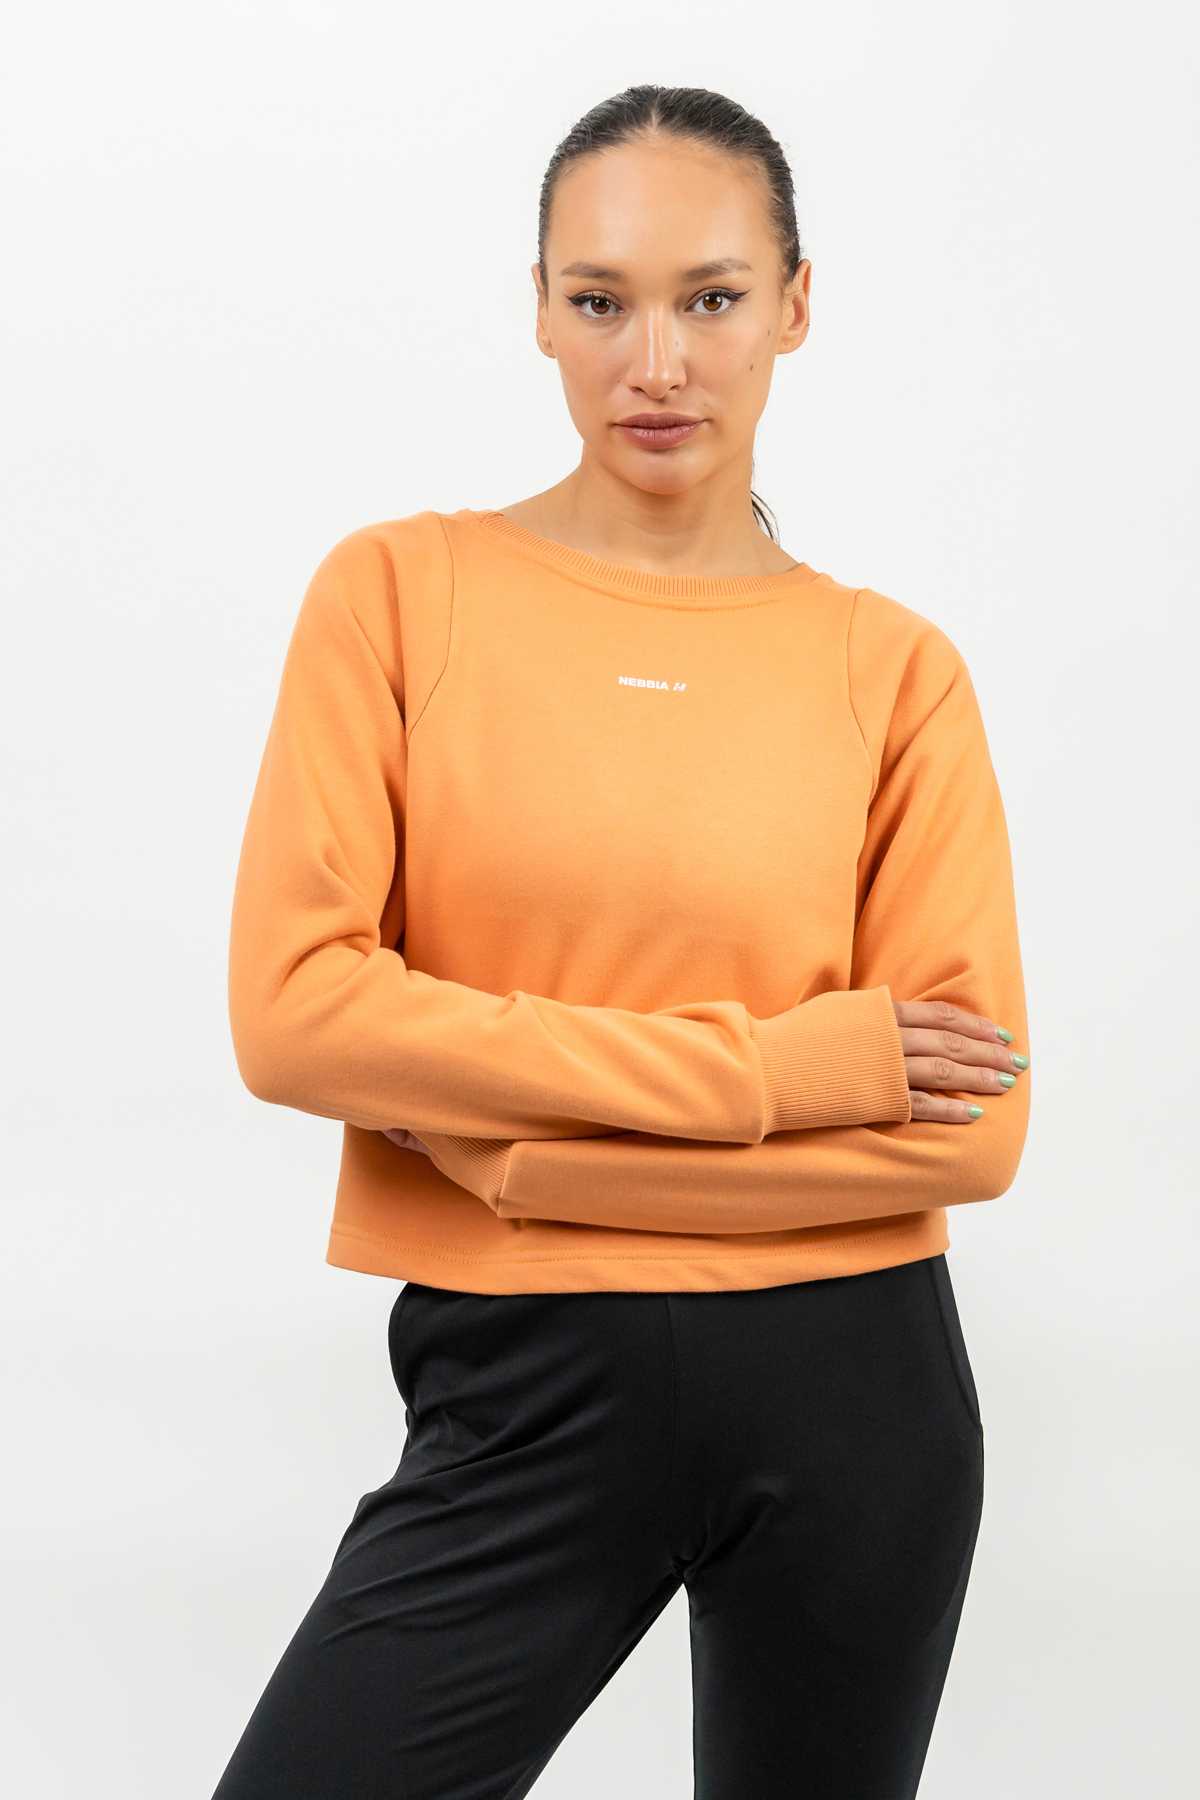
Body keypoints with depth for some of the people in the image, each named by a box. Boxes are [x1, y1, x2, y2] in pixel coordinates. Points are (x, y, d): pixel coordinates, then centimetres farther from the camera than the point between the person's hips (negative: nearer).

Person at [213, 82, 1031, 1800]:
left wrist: (503, 1137, -13)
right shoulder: (402, 591, -2)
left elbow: (973, 1125, -6)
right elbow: (294, 1010, -12)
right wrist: (770, 1071, -14)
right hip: (525, 1394, -1)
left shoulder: (893, 670, 0)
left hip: (850, 1397, 1)